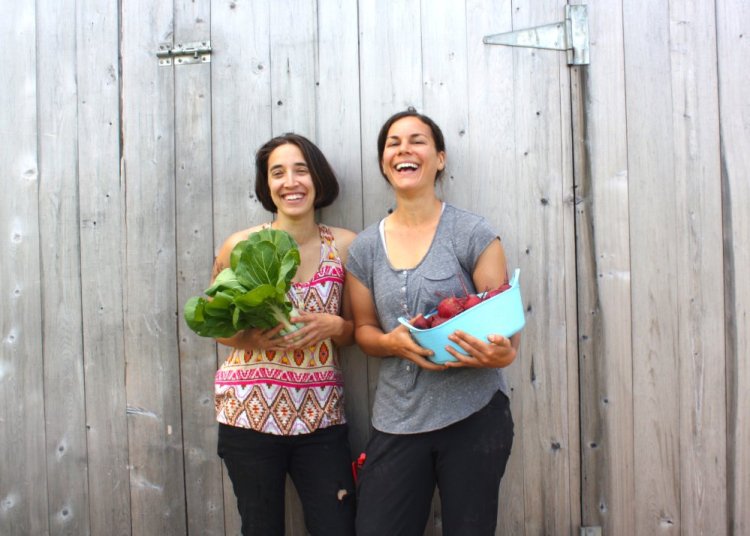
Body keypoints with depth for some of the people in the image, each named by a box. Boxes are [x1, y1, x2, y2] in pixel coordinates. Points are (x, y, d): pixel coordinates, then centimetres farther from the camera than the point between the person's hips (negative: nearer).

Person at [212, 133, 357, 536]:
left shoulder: (344, 245, 1)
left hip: (320, 414, 2)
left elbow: (354, 332, 9)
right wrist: (249, 338, -14)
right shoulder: (241, 246, -4)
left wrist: (334, 326, -13)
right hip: (250, 412, -1)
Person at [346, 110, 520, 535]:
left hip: (474, 416, -2)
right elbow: (364, 329, 11)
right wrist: (394, 343, -11)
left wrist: (501, 353, -26)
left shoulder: (472, 233, -5)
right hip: (398, 421, 3)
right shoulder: (365, 248, 5)